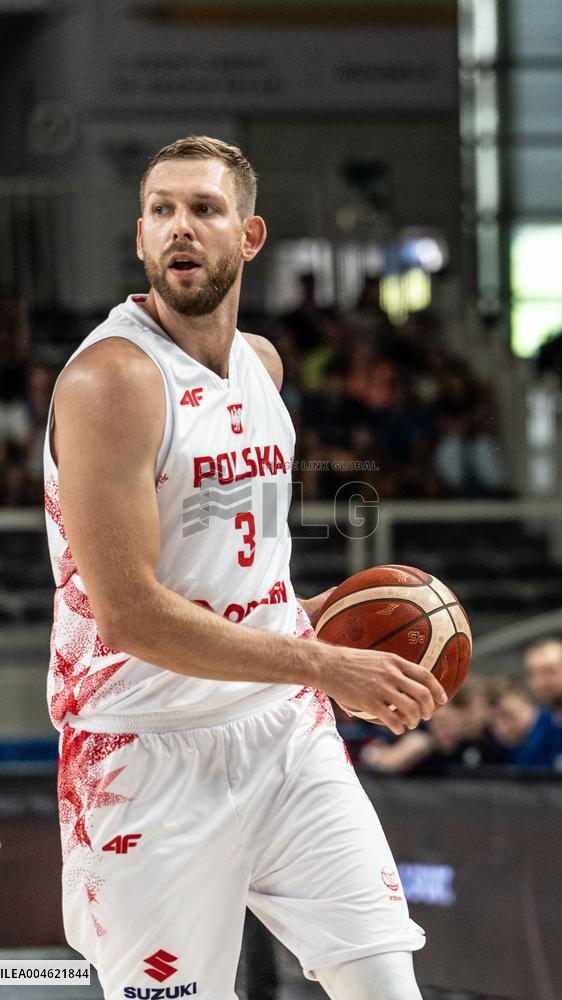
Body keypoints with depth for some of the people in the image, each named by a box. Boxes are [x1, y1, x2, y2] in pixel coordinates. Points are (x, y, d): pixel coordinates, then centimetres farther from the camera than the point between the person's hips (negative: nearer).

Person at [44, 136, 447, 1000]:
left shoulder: (262, 364, 10)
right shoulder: (111, 380, -16)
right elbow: (128, 612, -22)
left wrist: (307, 614, 11)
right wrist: (325, 667, -20)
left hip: (286, 735, 7)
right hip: (154, 757, -7)